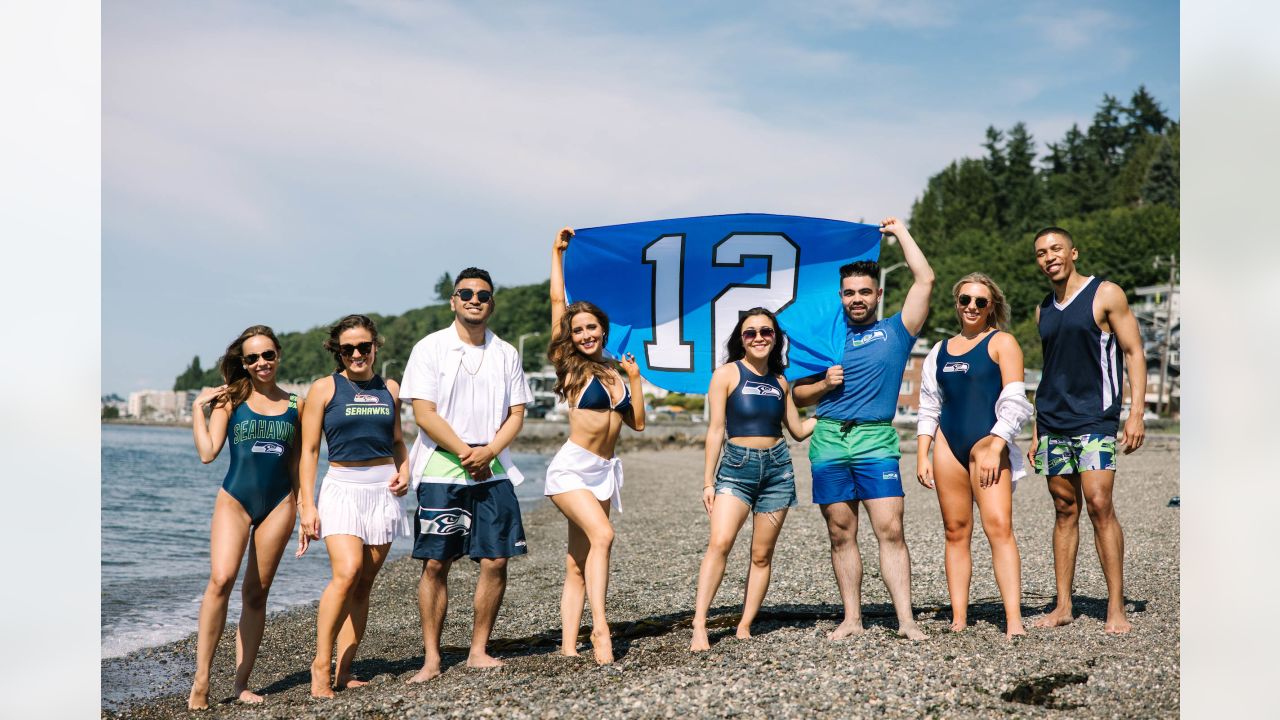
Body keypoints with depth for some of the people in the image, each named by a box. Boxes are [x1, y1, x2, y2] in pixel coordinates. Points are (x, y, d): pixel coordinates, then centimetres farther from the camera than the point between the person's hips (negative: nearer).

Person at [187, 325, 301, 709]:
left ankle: (241, 683, 10)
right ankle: (201, 680, -15)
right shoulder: (231, 398, 2)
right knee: (221, 580, -21)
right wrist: (197, 407, -6)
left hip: (278, 504, 2)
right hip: (234, 500, -2)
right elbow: (208, 452, -6)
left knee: (256, 593, 4)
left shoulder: (295, 405, 9)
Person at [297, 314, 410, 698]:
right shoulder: (324, 388, 0)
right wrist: (307, 504, -9)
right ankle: (321, 664, -8)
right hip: (342, 488, -4)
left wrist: (404, 470, 2)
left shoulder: (389, 389, 11)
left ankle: (344, 671, 8)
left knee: (365, 583, 3)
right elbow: (309, 450, -2)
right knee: (347, 573, -21)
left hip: (383, 490, 4)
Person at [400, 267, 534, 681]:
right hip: (441, 470, -3)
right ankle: (431, 658, 3)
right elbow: (424, 413, -6)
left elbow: (516, 414, 8)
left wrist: (488, 451, -9)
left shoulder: (506, 353, 11)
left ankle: (479, 651, 11)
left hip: (493, 470, 3)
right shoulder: (430, 348, 1)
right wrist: (465, 452, -13)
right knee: (435, 563, -4)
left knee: (497, 559, -2)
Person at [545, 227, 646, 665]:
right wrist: (557, 254, 7)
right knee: (602, 535, -26)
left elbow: (637, 423, 14)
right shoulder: (570, 365, 0)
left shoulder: (614, 373, 13)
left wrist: (635, 378, 8)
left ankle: (568, 647, 0)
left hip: (605, 471, 5)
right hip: (571, 468, -5)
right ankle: (599, 627, -26)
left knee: (578, 565, 3)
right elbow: (558, 304, 1)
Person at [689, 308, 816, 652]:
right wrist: (708, 481, -4)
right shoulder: (726, 374, -1)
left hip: (777, 467, 4)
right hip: (737, 467, -4)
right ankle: (699, 626, -20)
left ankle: (745, 626, 11)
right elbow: (716, 430, -3)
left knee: (762, 554, 3)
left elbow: (798, 430, 19)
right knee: (719, 543, -20)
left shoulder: (780, 382, 12)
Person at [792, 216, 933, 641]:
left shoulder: (895, 331, 8)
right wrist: (823, 384, -2)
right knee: (841, 534, 4)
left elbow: (925, 279, 0)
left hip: (875, 439, -3)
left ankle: (906, 619, -9)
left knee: (890, 529, -10)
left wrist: (900, 231, 8)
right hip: (828, 439, 3)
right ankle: (852, 618, 10)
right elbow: (798, 395, 19)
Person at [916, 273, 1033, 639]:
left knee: (999, 526, -16)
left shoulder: (1001, 342, 3)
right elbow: (928, 407, 18)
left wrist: (994, 449, -14)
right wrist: (922, 455, 8)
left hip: (988, 442, -5)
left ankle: (1014, 623, -21)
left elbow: (1015, 402, -5)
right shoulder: (940, 351, 17)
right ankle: (958, 620, 5)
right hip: (947, 445, 5)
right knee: (956, 532, 3)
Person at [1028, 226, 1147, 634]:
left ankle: (1116, 608, -8)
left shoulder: (1105, 295, -1)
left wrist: (1136, 413, -14)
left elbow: (1134, 352, -4)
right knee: (1065, 510, 5)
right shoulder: (1043, 310, 15)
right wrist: (1037, 431, 16)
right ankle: (1063, 607, 8)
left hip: (1095, 420, -5)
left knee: (1099, 504, -13)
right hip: (1053, 423, 5)